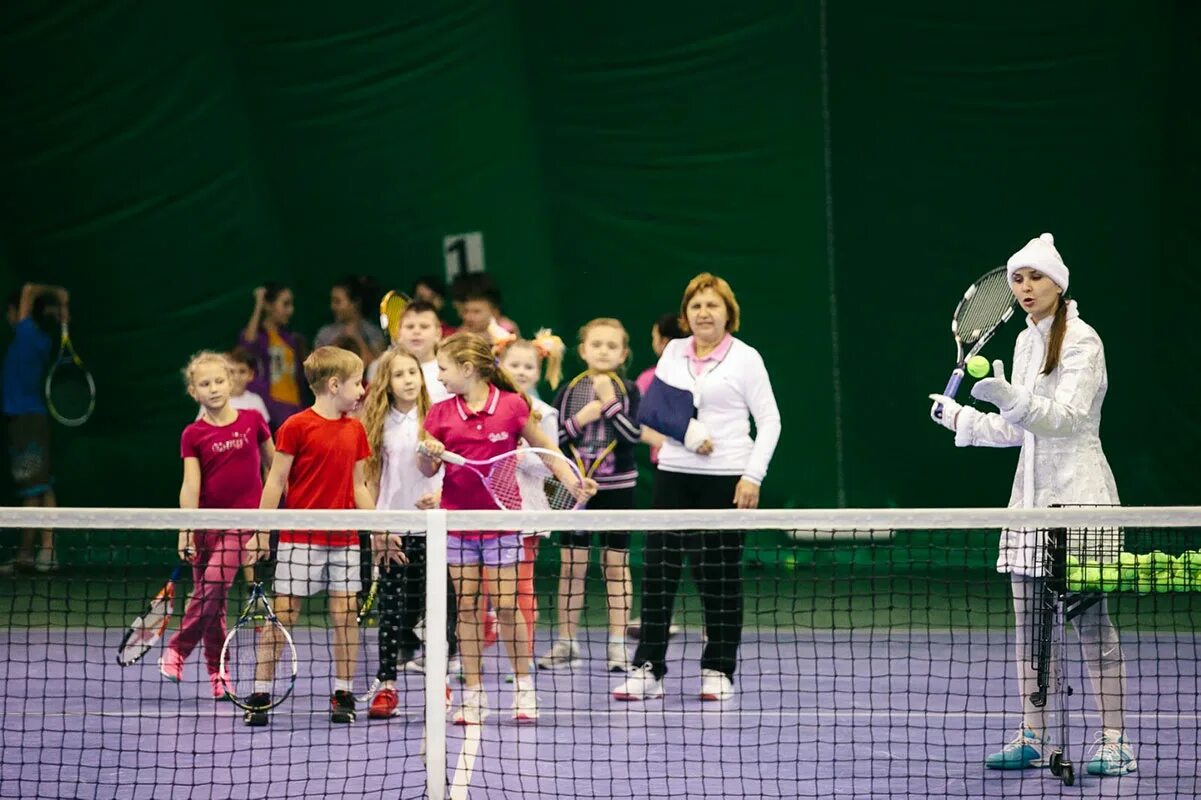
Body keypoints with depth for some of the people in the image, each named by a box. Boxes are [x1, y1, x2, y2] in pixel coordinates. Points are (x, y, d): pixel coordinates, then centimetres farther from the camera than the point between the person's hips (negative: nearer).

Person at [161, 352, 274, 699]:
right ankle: (217, 673, 15)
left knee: (213, 585, -19)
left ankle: (177, 649, -5)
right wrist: (186, 533, -16)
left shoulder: (253, 421, -1)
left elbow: (274, 465, 13)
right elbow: (190, 486, -8)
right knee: (209, 598, 5)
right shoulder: (193, 435, -1)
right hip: (207, 524, 2)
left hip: (244, 520, -2)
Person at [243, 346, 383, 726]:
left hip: (344, 540, 5)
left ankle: (343, 695, 11)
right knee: (282, 614, -2)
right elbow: (276, 481, -5)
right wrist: (262, 532, -7)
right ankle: (259, 695, 3)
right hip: (300, 538, -5)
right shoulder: (296, 427, -7)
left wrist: (377, 532, 12)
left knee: (346, 615, 2)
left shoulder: (355, 430, 9)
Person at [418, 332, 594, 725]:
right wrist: (430, 454, -17)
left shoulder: (512, 405, -7)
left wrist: (573, 481, -6)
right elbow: (427, 470, 5)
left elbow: (544, 449, 4)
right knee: (467, 608, 4)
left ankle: (523, 689, 13)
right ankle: (473, 695, 10)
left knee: (507, 607, -1)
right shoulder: (441, 413, 0)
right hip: (457, 522, 2)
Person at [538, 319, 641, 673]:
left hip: (616, 487, -1)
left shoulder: (628, 391, -2)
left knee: (616, 564, 3)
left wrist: (609, 402, -19)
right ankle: (566, 643, 12)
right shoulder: (568, 392, 2)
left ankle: (617, 644, 8)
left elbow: (634, 435, -14)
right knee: (571, 564, 4)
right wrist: (579, 420, -13)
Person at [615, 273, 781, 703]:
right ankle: (648, 669, 3)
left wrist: (753, 476, -10)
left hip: (726, 478, -3)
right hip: (674, 474, 3)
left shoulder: (745, 358, 0)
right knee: (658, 570, -1)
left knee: (720, 575, 2)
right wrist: (682, 434, -7)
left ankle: (718, 670, 11)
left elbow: (769, 420, -1)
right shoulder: (673, 352, 11)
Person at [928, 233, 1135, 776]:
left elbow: (1067, 418, -18)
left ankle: (1116, 742, -4)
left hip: (1077, 492, -8)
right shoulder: (1025, 342, 15)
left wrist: (1011, 397, -32)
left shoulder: (1081, 341, -8)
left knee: (1091, 619, -7)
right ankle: (1034, 738, 11)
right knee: (1027, 619, 6)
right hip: (1031, 492, 8)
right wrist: (961, 418, 15)